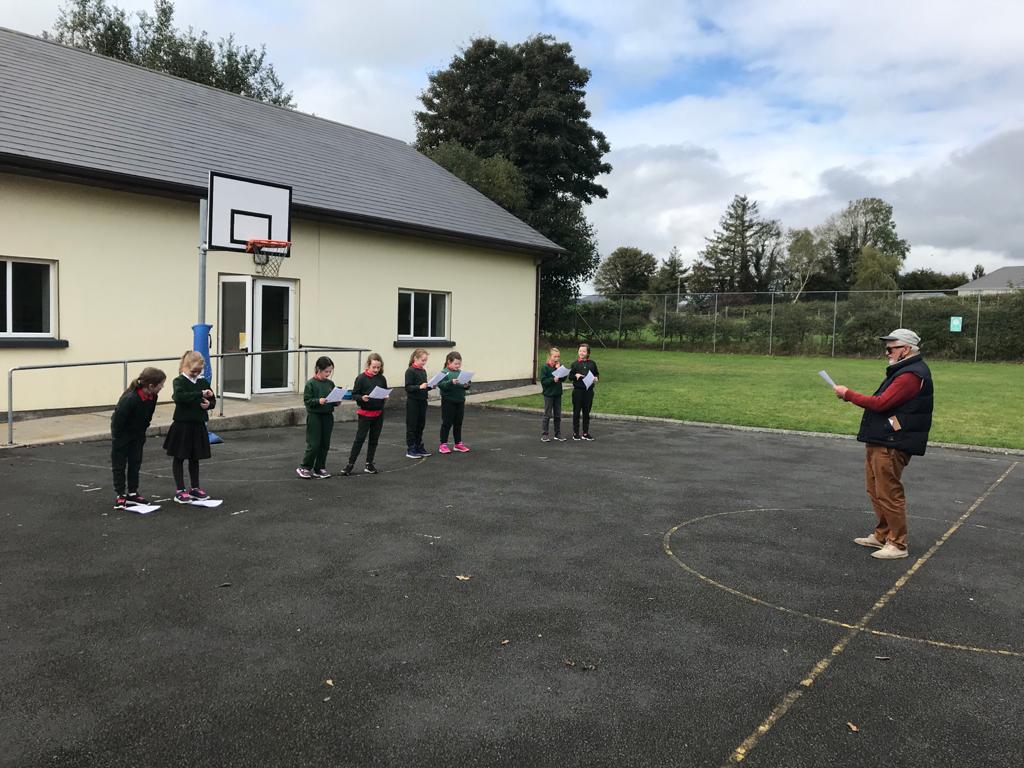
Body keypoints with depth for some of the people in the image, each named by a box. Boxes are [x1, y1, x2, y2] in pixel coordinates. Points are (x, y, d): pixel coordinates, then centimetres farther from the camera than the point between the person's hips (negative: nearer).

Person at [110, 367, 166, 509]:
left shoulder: (152, 397, -14)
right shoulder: (129, 399, -35)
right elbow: (118, 420, -25)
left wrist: (142, 435, 5)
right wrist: (117, 440, -17)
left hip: (137, 434, 7)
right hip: (122, 434, -7)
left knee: (136, 462, 10)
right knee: (119, 465, 4)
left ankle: (132, 493, 19)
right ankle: (120, 495, 11)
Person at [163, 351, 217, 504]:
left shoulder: (203, 382, 6)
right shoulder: (179, 381, -8)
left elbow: (213, 400, 15)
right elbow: (179, 397, -28)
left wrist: (209, 404, -8)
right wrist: (200, 394, -30)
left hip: (198, 425, 5)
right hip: (182, 425, -4)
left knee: (195, 458, 15)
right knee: (179, 457, 5)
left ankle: (194, 488, 26)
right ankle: (180, 491, 11)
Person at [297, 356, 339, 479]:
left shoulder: (330, 383, 7)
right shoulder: (311, 383, -9)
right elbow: (307, 400, -11)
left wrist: (336, 402, -6)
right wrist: (318, 401, -26)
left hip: (327, 416, 6)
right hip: (314, 416, -5)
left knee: (325, 444, 8)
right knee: (314, 444, -4)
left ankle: (319, 469, 19)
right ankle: (304, 468, 12)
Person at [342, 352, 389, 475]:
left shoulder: (382, 379, 2)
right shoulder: (361, 378, -9)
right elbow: (354, 395, -7)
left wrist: (386, 397, -8)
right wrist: (361, 398, -26)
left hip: (379, 413, 4)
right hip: (365, 413, -4)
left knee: (374, 439, 11)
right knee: (359, 438, -3)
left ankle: (369, 464, 21)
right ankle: (350, 463, 6)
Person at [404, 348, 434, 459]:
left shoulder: (423, 371, 11)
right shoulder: (410, 371, -11)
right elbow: (408, 387, -16)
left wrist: (430, 386, 0)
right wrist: (419, 387, -27)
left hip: (422, 402, 7)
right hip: (413, 402, -7)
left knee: (421, 425, 13)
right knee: (412, 426, 0)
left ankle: (419, 447, 22)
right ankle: (410, 449, 6)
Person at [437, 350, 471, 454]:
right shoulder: (445, 373, -9)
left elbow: (465, 384, 13)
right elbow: (441, 384, -21)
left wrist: (466, 385, -9)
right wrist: (451, 382, -33)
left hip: (460, 402, 6)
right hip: (448, 402, -6)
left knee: (458, 423, 14)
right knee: (447, 423, 1)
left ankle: (458, 444, 24)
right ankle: (443, 445, 9)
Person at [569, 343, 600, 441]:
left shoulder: (592, 363, 6)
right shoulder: (574, 364, 2)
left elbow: (596, 374, 15)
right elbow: (570, 376, 5)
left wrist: (595, 378, -6)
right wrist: (575, 375, -14)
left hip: (589, 391, 2)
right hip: (578, 390, -2)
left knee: (586, 412, 8)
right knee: (577, 412, 2)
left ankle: (585, 433, 17)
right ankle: (576, 433, 10)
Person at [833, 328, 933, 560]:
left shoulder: (911, 375, -16)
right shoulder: (902, 371, 20)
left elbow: (881, 403, -21)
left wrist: (848, 394, -13)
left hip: (891, 446, -11)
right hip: (880, 442, 11)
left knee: (889, 494, -5)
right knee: (876, 491, 17)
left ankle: (897, 545, 4)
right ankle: (882, 535, 28)